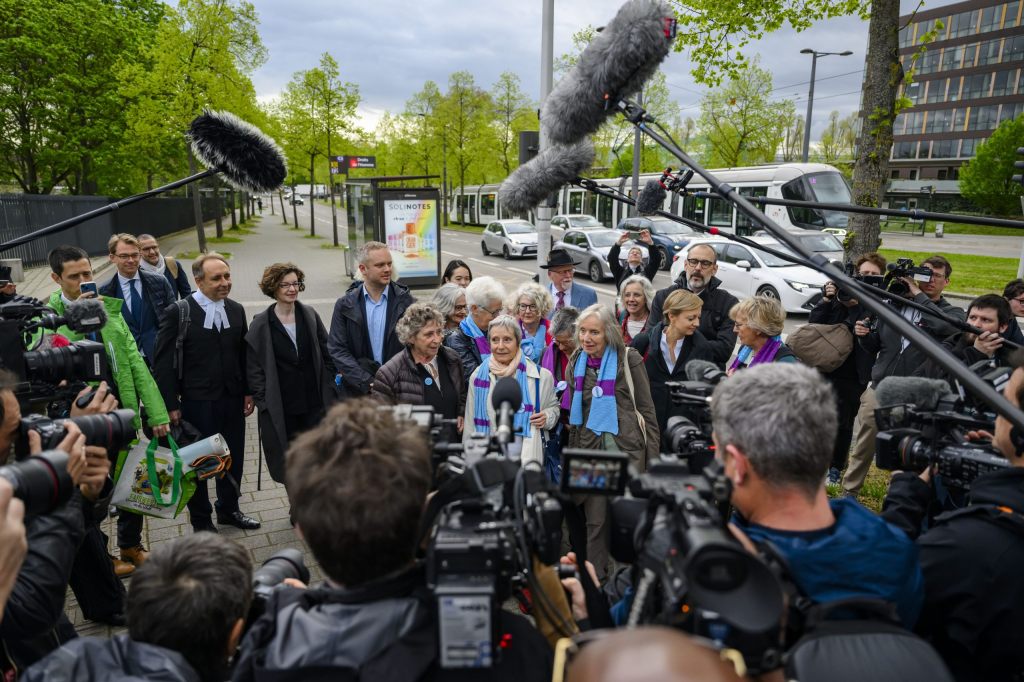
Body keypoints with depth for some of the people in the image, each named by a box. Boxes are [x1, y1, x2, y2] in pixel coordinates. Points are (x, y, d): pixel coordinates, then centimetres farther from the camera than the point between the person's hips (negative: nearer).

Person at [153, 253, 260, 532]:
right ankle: (201, 520, 31)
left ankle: (228, 509, 38)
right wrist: (171, 405, -10)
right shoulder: (177, 313, -11)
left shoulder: (236, 310, 3)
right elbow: (163, 363, -9)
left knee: (233, 459, 16)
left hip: (233, 400, 4)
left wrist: (248, 392, 7)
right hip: (197, 402, -4)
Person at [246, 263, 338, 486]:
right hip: (280, 407, -2)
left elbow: (326, 354, 8)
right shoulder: (261, 325, -4)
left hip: (314, 402, 2)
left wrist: (329, 391, 4)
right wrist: (263, 402, -5)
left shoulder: (310, 316, 2)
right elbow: (254, 368, -1)